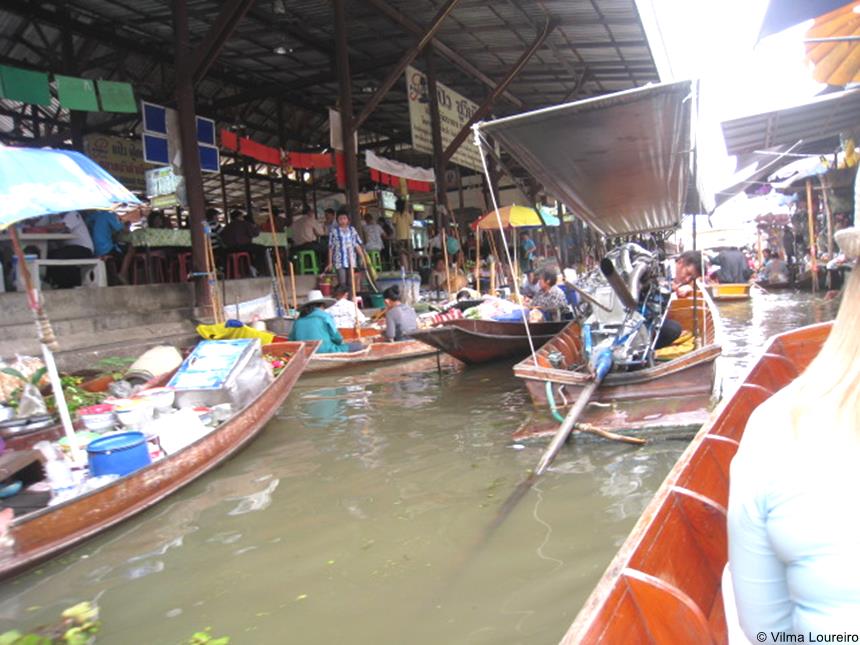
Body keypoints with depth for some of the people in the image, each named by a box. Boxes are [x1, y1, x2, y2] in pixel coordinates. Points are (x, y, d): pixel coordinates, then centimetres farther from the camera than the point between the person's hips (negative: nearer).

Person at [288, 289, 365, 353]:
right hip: (325, 351, -6)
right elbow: (336, 337, 0)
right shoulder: (325, 316, 0)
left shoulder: (299, 320, 12)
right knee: (358, 346, 0)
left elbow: (291, 340, 12)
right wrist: (341, 342, 22)